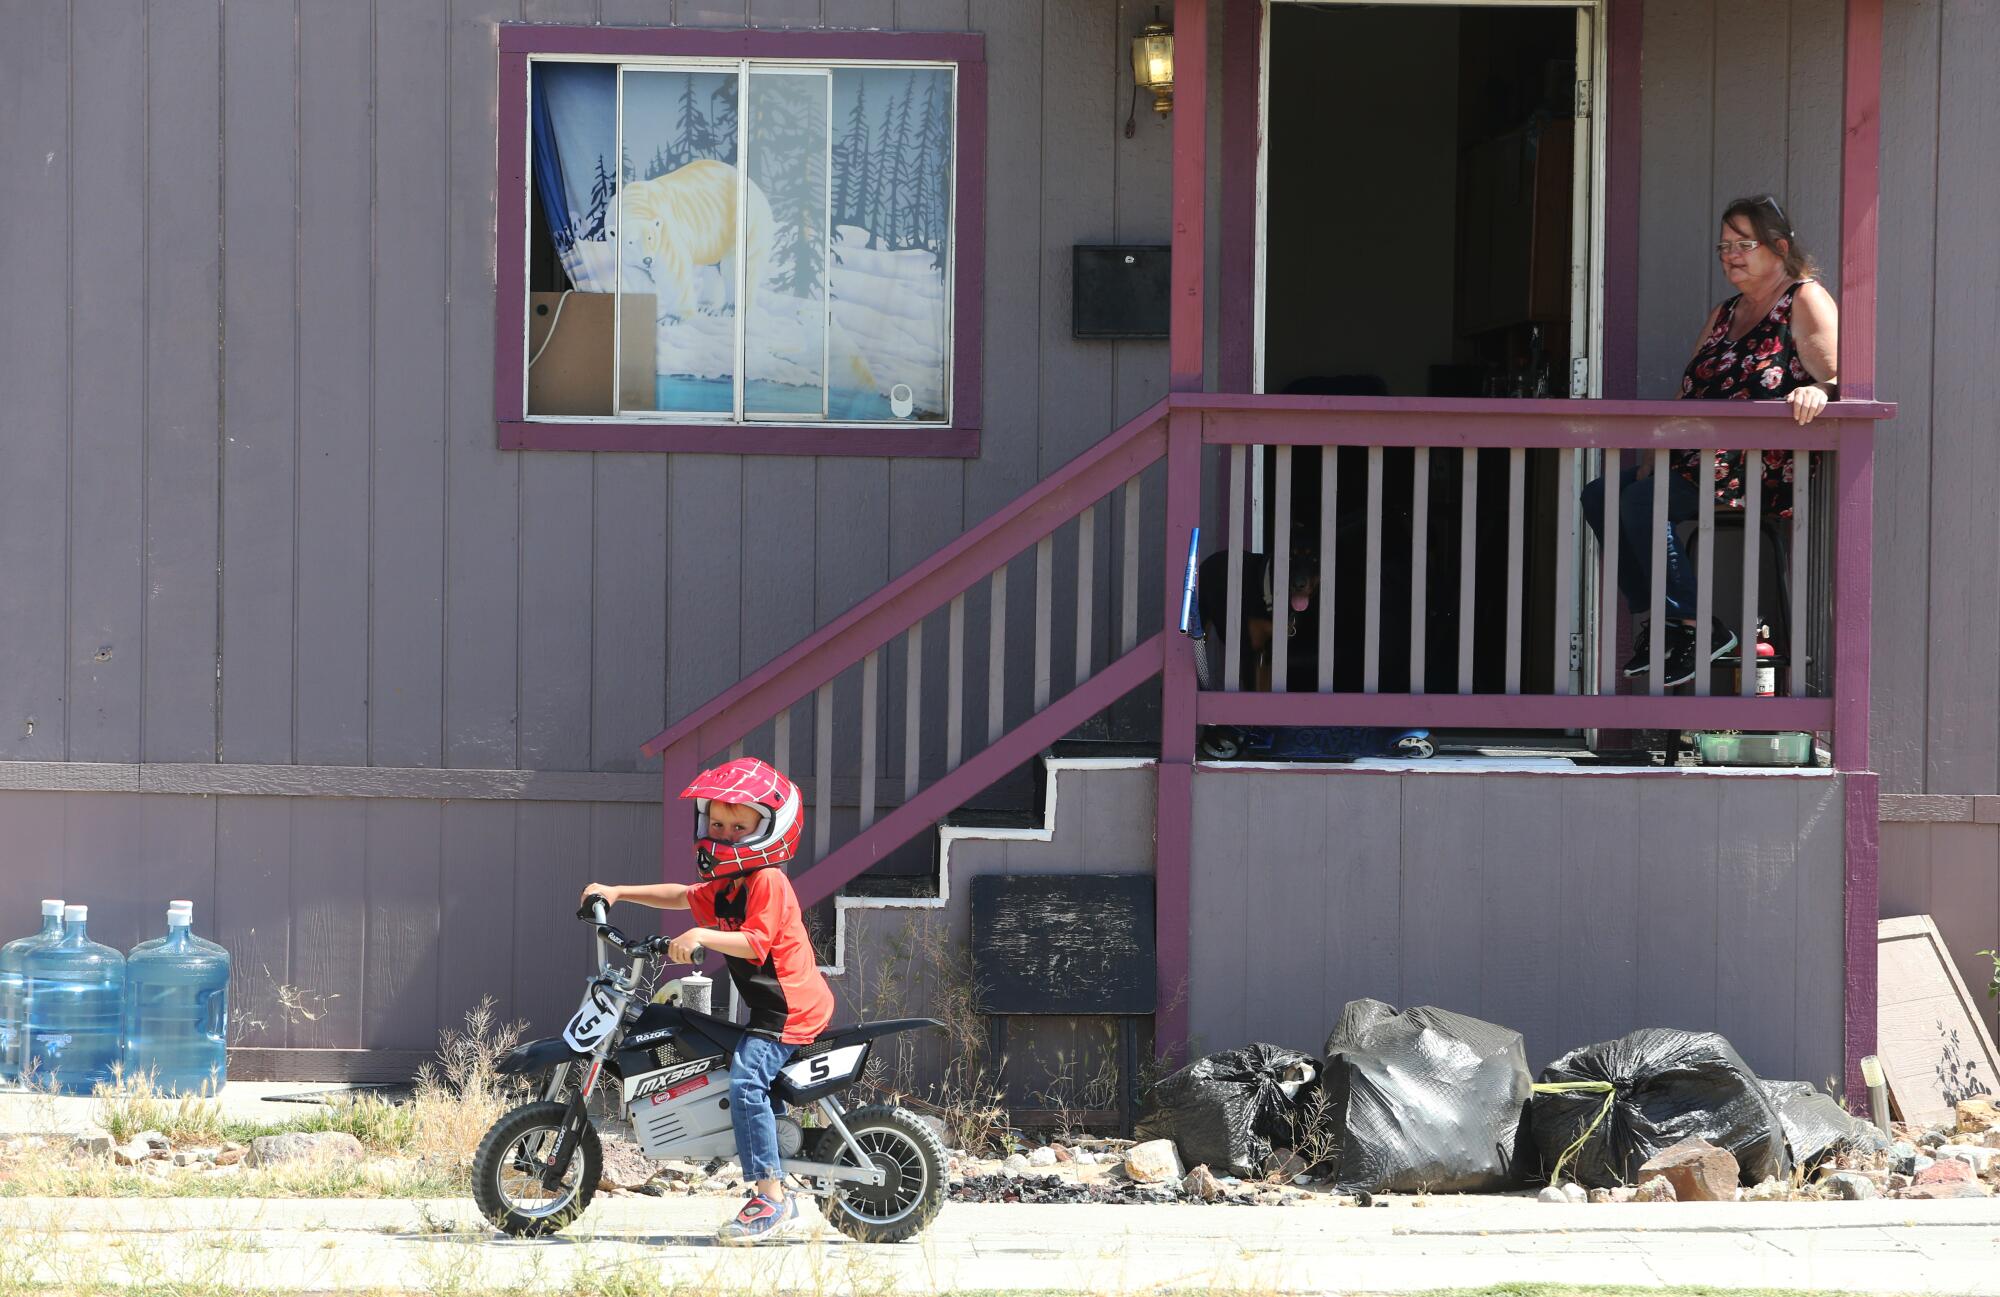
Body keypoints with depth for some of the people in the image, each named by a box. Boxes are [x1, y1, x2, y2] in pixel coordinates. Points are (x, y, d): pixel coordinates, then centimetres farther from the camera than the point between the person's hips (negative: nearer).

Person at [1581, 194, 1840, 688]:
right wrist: (1651, 461, 7)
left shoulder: (1805, 302, -2)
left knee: (1641, 503, -25)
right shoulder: (1723, 315, 24)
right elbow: (1687, 395, 20)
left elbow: (1839, 374, -15)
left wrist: (1819, 391, -40)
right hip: (1700, 461, 9)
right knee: (1600, 496, -4)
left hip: (1767, 471, -9)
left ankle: (1698, 627, -19)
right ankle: (1659, 623, -6)